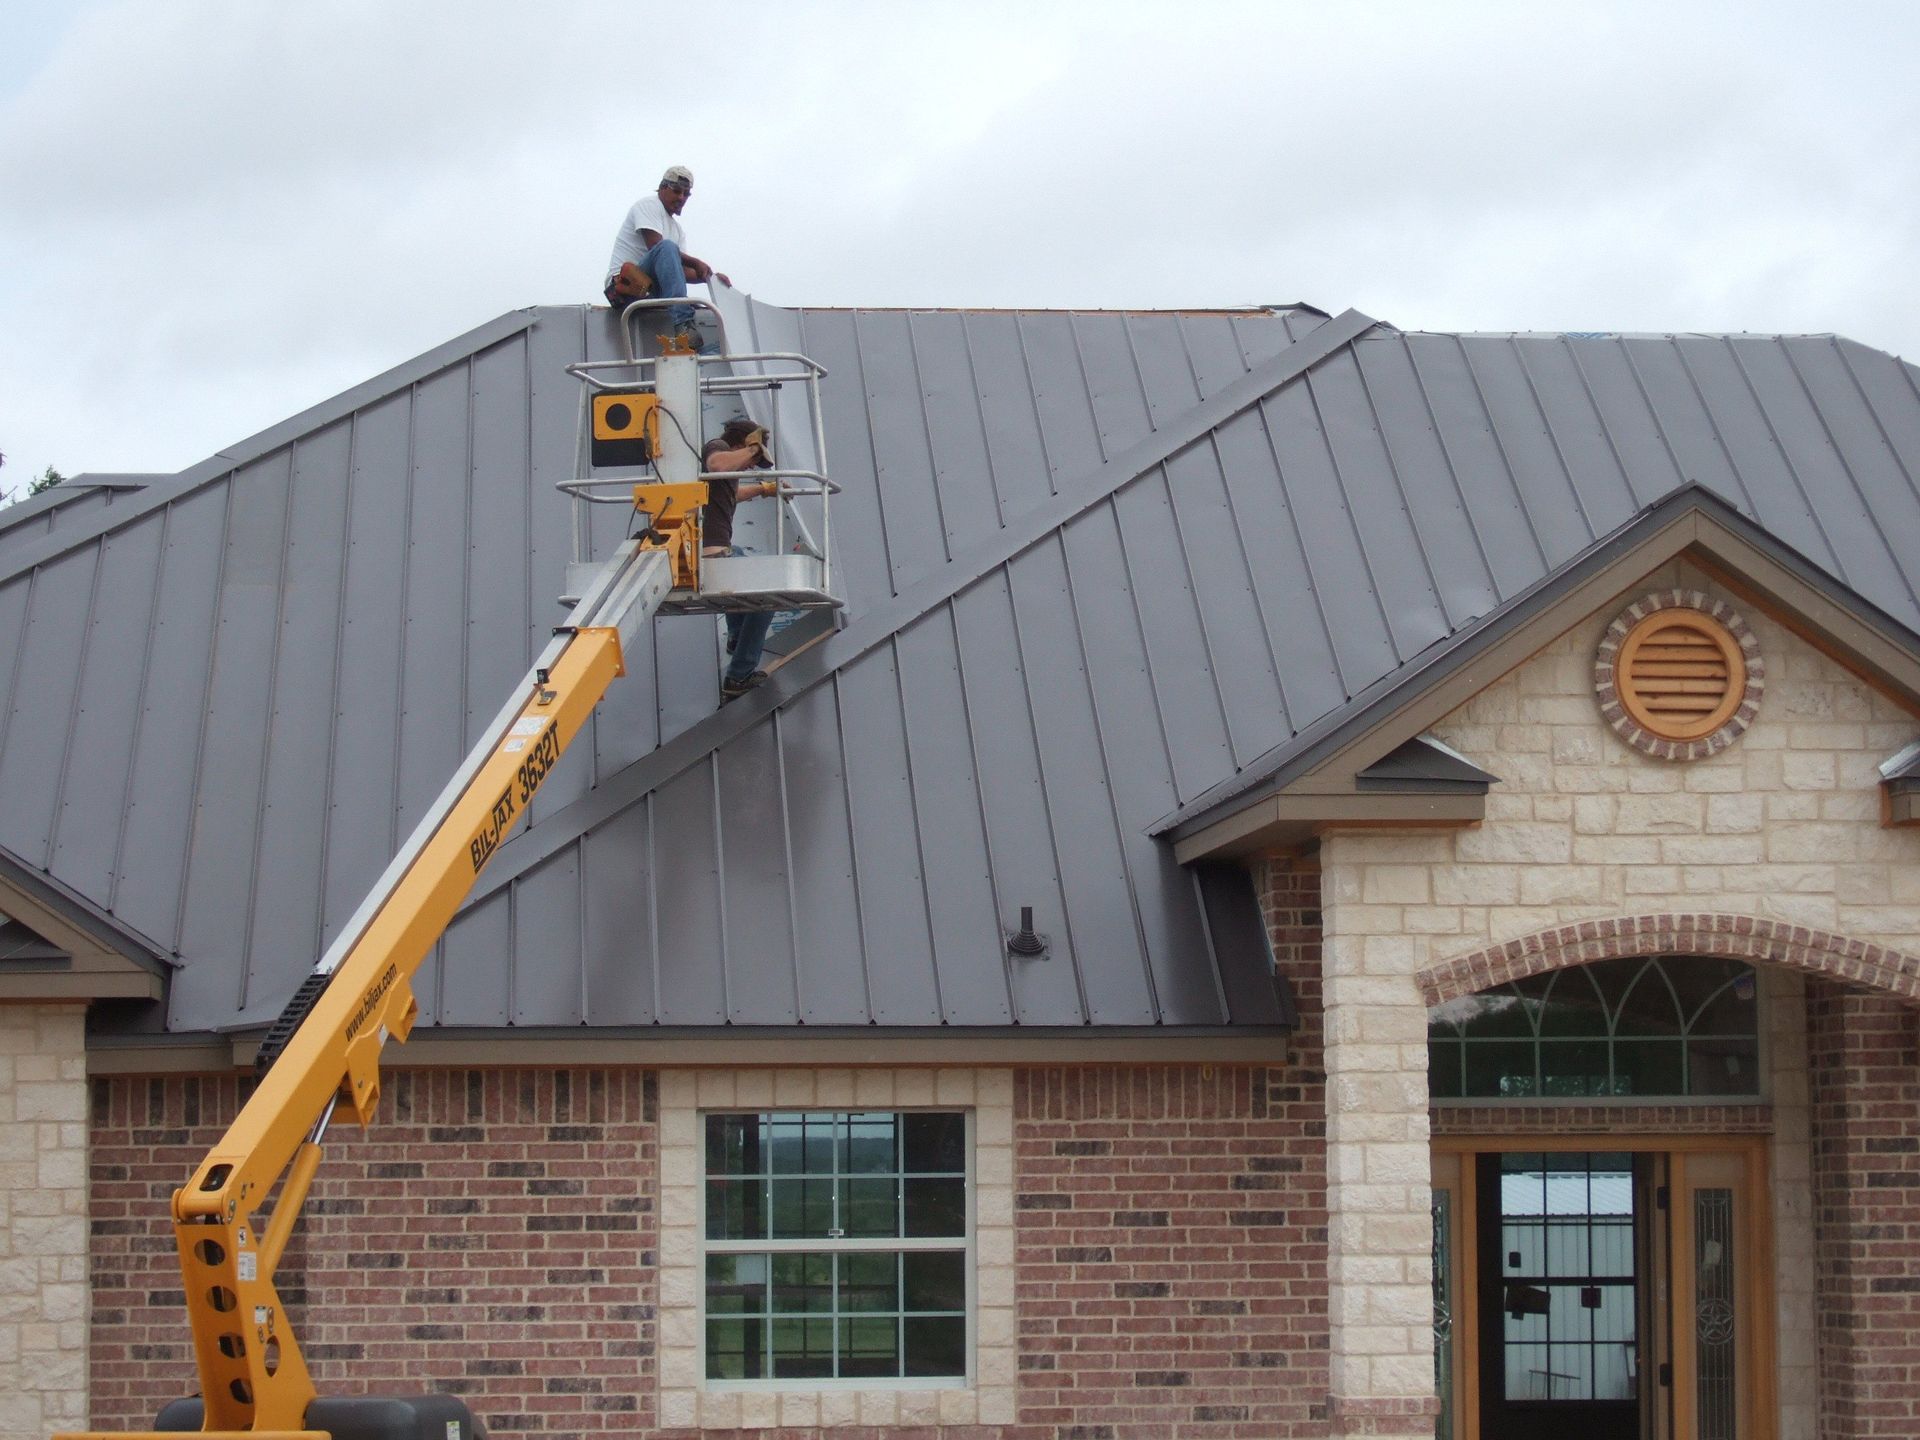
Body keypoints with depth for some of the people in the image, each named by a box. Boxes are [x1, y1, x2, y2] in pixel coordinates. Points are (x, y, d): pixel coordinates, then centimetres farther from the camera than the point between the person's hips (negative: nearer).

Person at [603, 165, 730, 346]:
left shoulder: (676, 228, 24)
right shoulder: (649, 204, -1)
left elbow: (680, 269, 16)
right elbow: (655, 247, -15)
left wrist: (710, 275, -2)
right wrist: (696, 263, -11)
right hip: (624, 285, -9)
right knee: (667, 248, -33)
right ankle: (683, 326, -48)